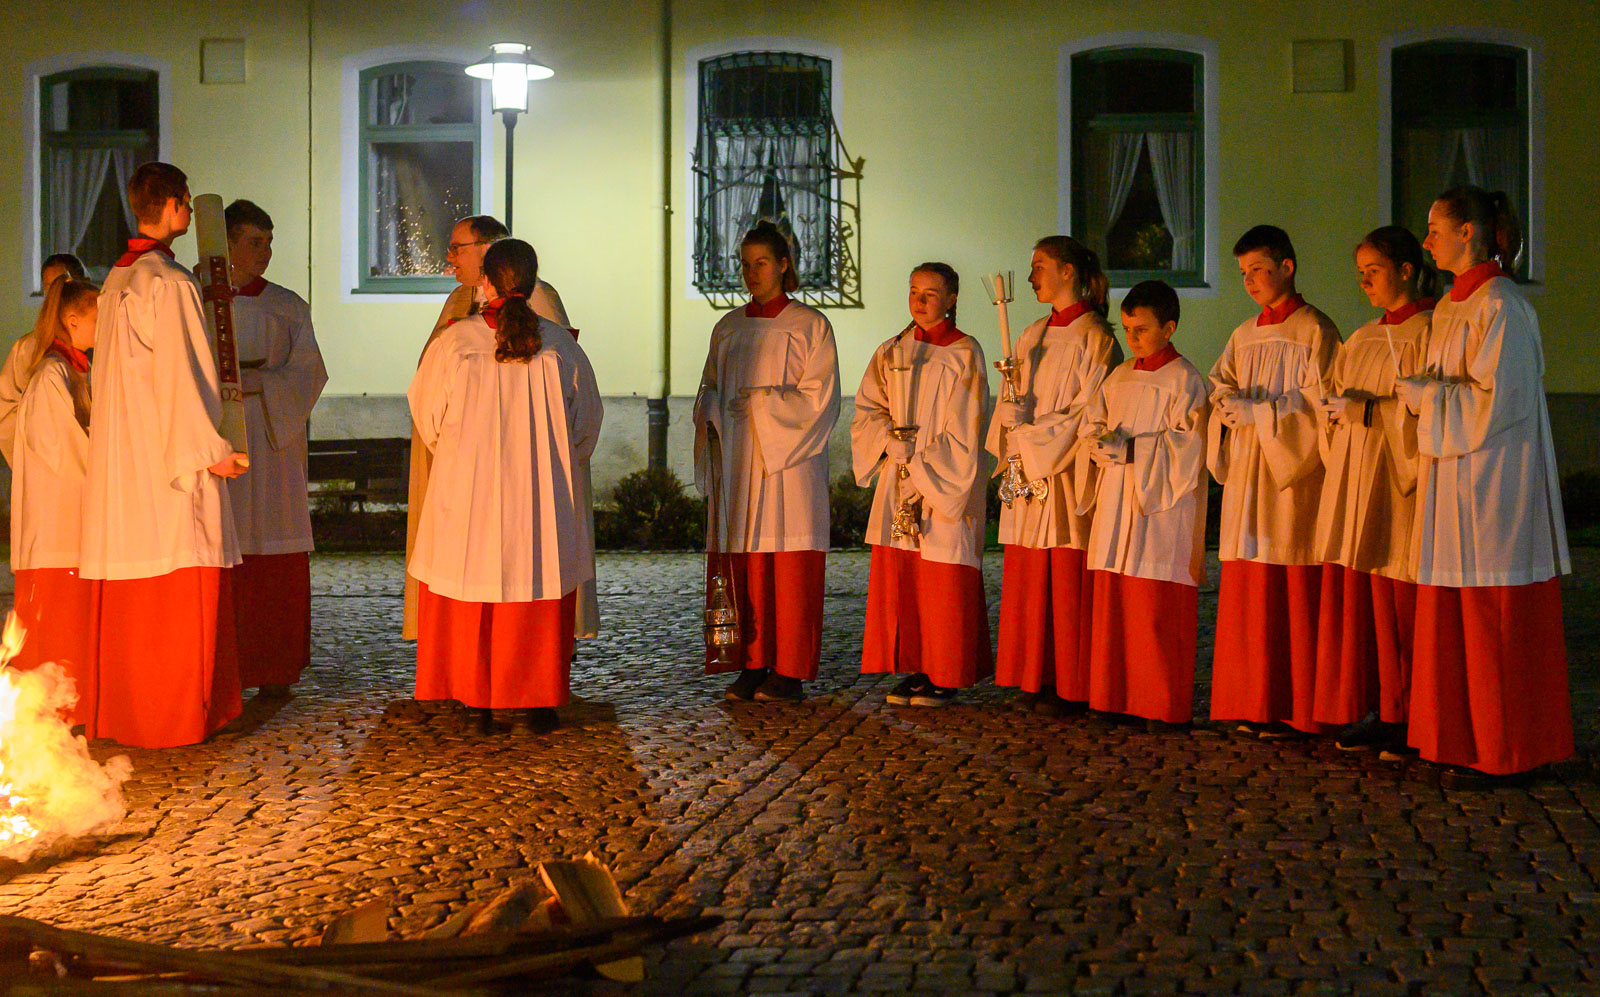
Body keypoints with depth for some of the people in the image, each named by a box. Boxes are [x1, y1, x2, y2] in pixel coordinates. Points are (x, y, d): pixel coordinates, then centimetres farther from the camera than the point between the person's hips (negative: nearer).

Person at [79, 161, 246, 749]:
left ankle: (120, 711, 18)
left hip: (121, 456, 9)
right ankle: (176, 716, 2)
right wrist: (210, 450, -15)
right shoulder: (170, 284, -14)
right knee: (179, 591, -2)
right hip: (170, 457, -9)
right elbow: (179, 375, -19)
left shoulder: (116, 281, 14)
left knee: (128, 598, 12)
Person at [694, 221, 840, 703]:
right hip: (739, 461, 4)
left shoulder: (809, 325, 1)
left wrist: (757, 403, -11)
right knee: (746, 566, 0)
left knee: (790, 568, -6)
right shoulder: (729, 328, 15)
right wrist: (712, 423, -4)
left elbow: (818, 397, -6)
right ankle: (753, 665, 6)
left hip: (789, 462, -4)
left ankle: (790, 671, -1)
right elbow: (711, 390, 17)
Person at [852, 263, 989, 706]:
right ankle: (915, 670, 13)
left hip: (946, 484, -5)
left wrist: (922, 472, -13)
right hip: (897, 481, 5)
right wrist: (891, 441, -9)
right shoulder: (892, 353, 11)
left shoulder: (964, 354, -5)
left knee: (944, 583, -2)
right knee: (898, 579, 4)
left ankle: (946, 677, 6)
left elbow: (962, 433, -9)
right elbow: (866, 410, 10)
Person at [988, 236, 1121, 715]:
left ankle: (1072, 687, 2)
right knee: (1030, 579, 6)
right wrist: (1011, 418, -5)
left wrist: (1029, 430, -11)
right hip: (1028, 470, 7)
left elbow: (1089, 412, -12)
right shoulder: (1032, 336, 17)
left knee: (1067, 581, -4)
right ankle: (1038, 677, 13)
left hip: (1067, 473, -7)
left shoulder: (1093, 337, -7)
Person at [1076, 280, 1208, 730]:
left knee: (1157, 611, -5)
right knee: (1113, 604, 6)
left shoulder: (1183, 379, -5)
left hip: (1161, 510, -6)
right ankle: (1118, 695, 15)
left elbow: (1186, 446, -13)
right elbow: (1091, 427, 16)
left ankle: (1166, 706, 4)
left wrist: (1131, 449, -20)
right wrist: (1100, 445, -7)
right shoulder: (1119, 377, 16)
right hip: (1115, 506, 6)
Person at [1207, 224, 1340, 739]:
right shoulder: (1245, 335, 17)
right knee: (1247, 590, 5)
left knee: (1292, 591, -6)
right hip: (1247, 473, 7)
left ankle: (1295, 709, 0)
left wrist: (1257, 411, -14)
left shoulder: (1314, 331, -4)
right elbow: (1218, 385, 19)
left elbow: (1318, 406, -10)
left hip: (1292, 475, -7)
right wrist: (1227, 399, -3)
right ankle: (1256, 702, 11)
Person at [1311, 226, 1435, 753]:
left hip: (1399, 484, -7)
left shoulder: (1429, 333, -5)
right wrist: (1337, 408, 1)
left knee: (1399, 603, -5)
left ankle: (1406, 716, 4)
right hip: (1355, 482, 7)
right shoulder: (1362, 339, 18)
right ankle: (1370, 711, 11)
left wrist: (1366, 409, -17)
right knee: (1355, 596, 5)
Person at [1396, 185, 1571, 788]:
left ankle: (1504, 754, 6)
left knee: (1492, 620, -3)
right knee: (1459, 614, 10)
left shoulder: (1499, 306, -14)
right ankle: (1469, 742, 17)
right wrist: (1424, 391, 7)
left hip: (1492, 483, -9)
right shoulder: (1456, 304, 15)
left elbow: (1496, 398, -19)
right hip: (1459, 479, 9)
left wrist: (1423, 393, -11)